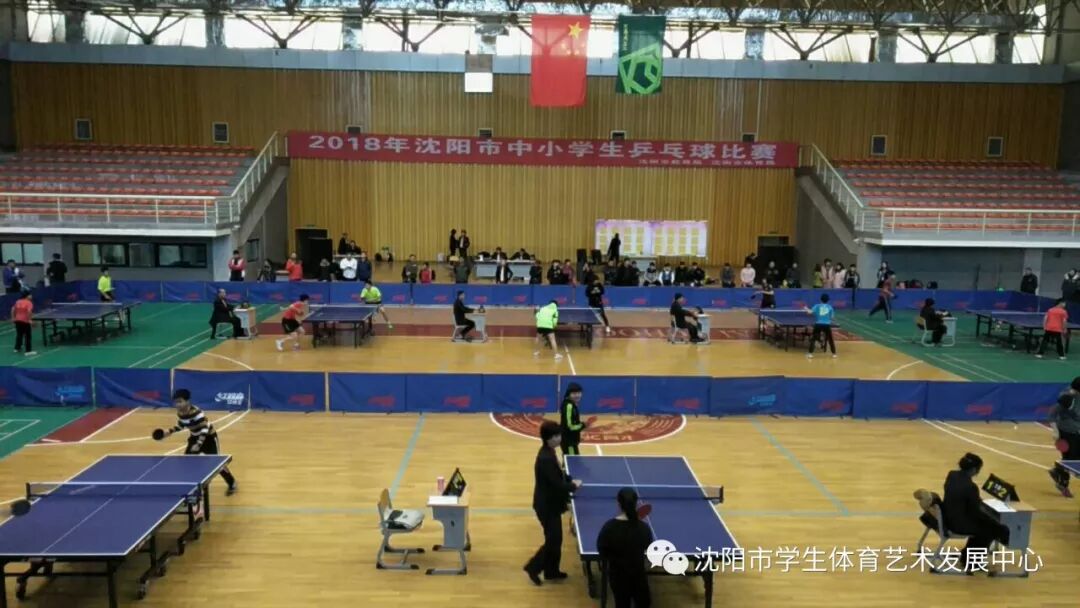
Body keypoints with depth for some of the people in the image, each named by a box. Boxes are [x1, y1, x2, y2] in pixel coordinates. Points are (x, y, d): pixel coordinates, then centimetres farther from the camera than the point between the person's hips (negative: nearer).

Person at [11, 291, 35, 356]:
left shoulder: (18, 302, 9)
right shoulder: (29, 302, -12)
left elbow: (13, 309, 14)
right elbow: (29, 311, -26)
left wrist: (13, 318, 21)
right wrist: (30, 320, -21)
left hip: (18, 320, 7)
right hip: (25, 321, -7)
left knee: (19, 334, 21)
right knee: (28, 336, -2)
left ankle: (17, 348, 31)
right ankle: (28, 351, -4)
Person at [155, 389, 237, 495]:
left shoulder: (196, 412, -33)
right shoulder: (180, 413, -8)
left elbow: (204, 429, -33)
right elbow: (180, 425, 12)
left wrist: (198, 444, -38)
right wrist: (169, 432, -2)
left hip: (208, 436, -8)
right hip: (195, 436, 8)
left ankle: (232, 484, 6)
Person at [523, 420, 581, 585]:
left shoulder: (549, 453, 3)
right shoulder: (546, 458, -29)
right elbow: (557, 485, -28)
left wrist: (570, 480, 1)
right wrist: (574, 486, -12)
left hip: (550, 503, 10)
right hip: (547, 505, -10)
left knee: (555, 538, 19)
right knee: (553, 540, 2)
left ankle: (551, 571, 31)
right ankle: (533, 568, 16)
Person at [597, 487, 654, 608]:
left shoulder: (609, 526, -21)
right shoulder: (643, 527, -19)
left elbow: (601, 548, -10)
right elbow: (649, 548, -3)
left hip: (617, 573, 1)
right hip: (637, 572, -1)